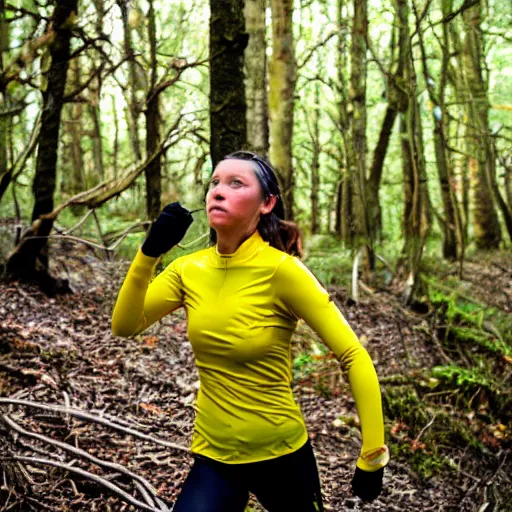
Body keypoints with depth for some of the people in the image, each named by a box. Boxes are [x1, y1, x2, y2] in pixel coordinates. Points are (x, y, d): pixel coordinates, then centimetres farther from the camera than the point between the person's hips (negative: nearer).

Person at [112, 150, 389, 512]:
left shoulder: (281, 269, -21)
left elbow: (354, 356, -18)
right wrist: (149, 253, -22)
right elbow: (124, 326, -9)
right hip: (214, 456, 3)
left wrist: (373, 456, -16)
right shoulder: (190, 269, -6)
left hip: (281, 453, -3)